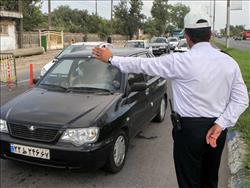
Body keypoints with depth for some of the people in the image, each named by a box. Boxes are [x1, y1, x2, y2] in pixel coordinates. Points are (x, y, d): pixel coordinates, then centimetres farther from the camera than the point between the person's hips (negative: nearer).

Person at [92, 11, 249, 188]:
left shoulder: (181, 61, -16)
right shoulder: (229, 62, -2)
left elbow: (143, 64, -9)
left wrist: (111, 59, 2)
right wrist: (220, 124, -8)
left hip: (190, 129, -5)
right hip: (217, 129, 6)